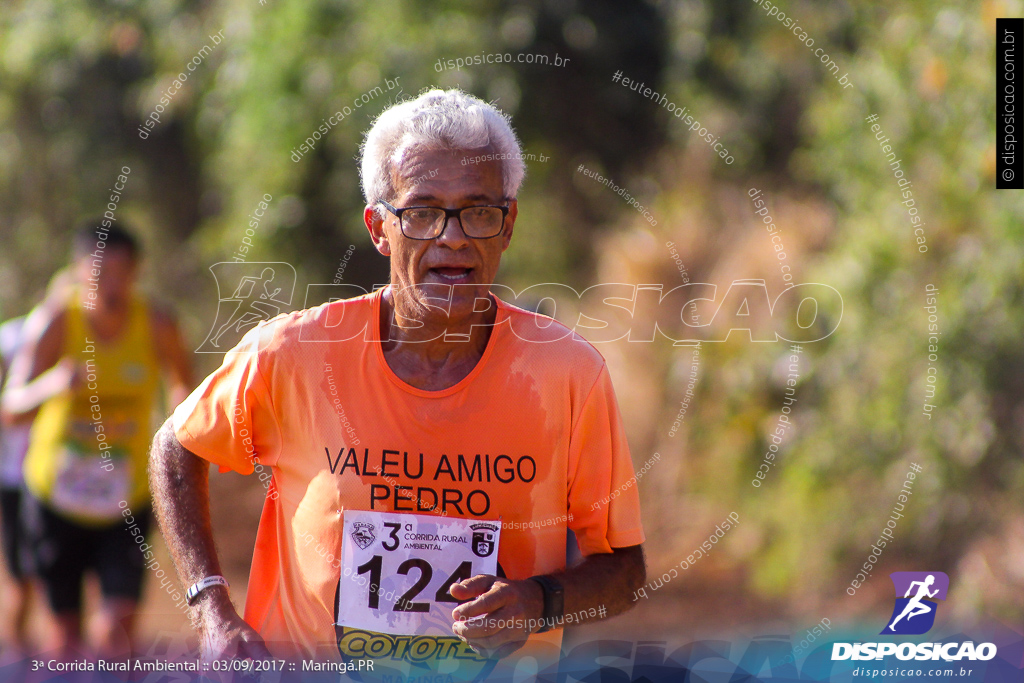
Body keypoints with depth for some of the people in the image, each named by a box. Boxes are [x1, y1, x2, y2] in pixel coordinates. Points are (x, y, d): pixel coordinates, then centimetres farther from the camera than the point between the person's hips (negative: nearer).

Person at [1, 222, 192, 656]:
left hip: (127, 496, 1)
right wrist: (52, 385, -41)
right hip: (54, 490, -1)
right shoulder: (54, 320, -13)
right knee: (66, 625, 6)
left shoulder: (157, 324, -9)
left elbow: (182, 384, 12)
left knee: (120, 618, -15)